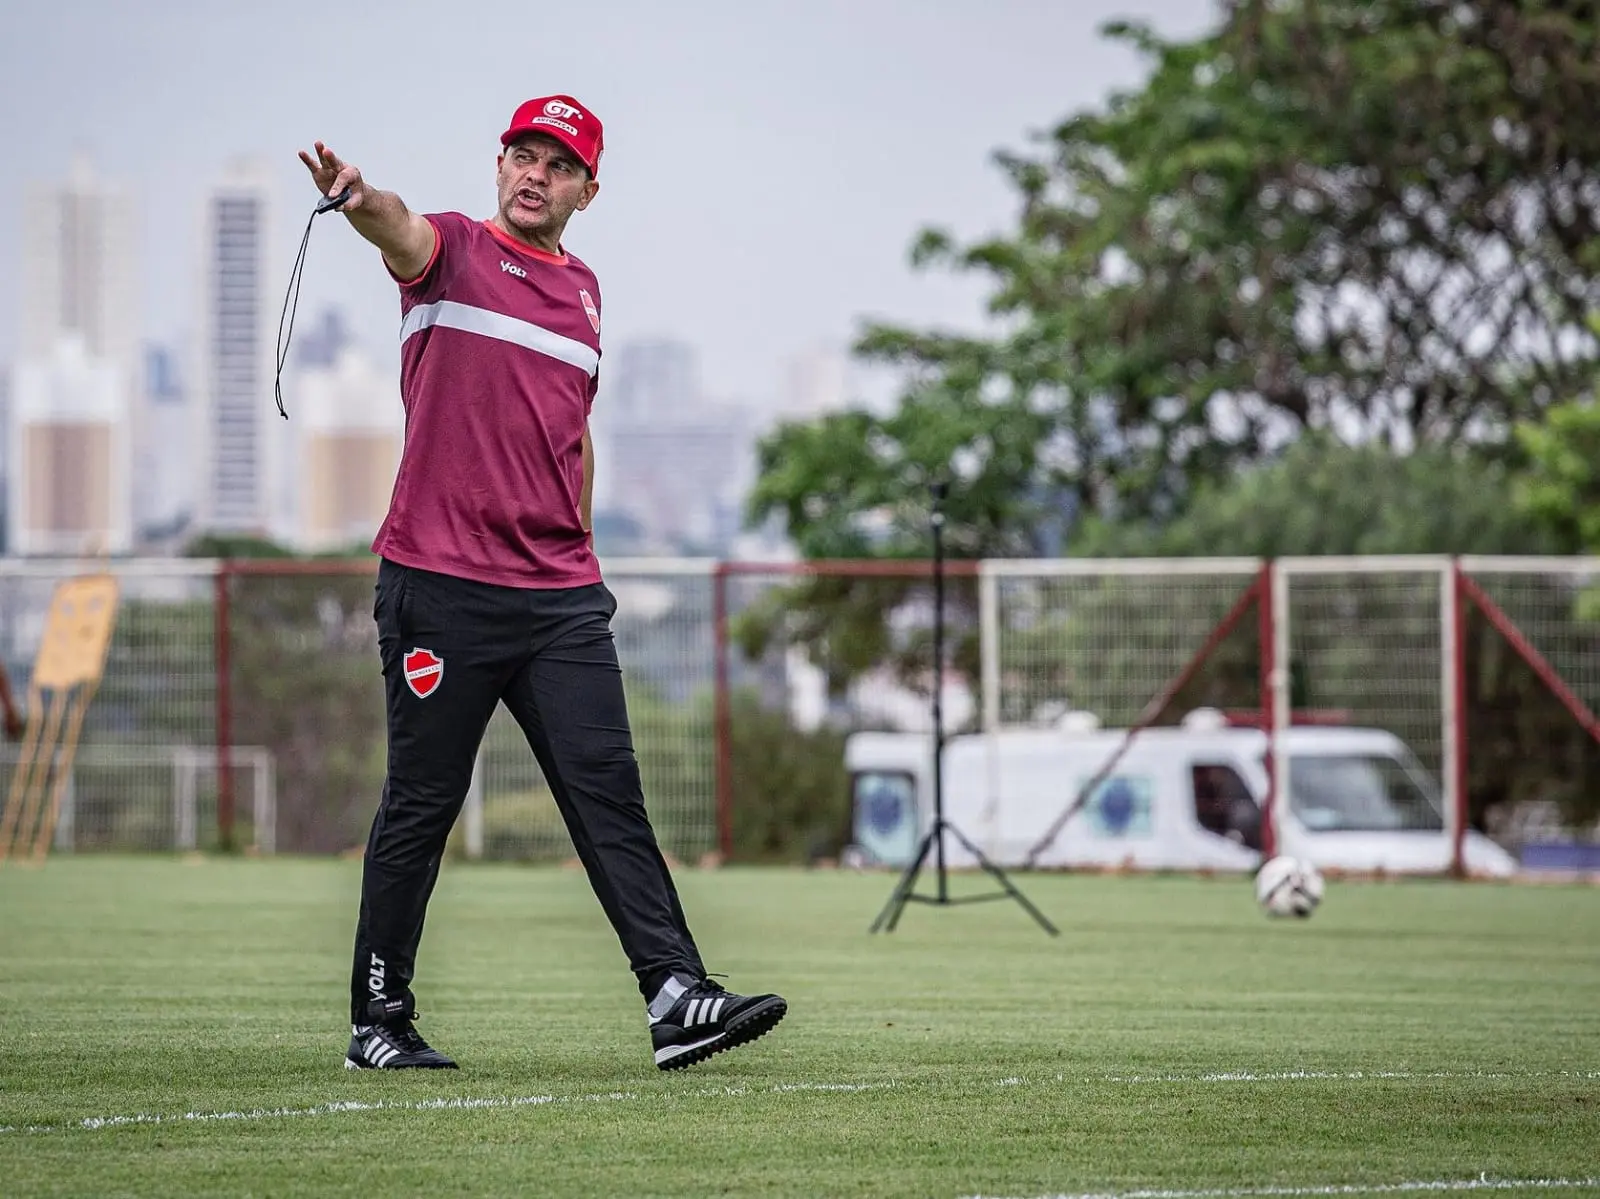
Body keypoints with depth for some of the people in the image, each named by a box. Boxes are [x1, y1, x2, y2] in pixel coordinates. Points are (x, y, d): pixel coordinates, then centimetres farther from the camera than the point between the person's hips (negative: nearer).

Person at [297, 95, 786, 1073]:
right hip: (441, 587, -4)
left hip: (560, 599, 4)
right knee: (421, 805, 1)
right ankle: (380, 1020, 11)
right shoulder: (453, 251, 0)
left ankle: (677, 995, -10)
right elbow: (402, 232, -25)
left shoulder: (583, 292, 17)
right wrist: (360, 199, -48)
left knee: (608, 788, -4)